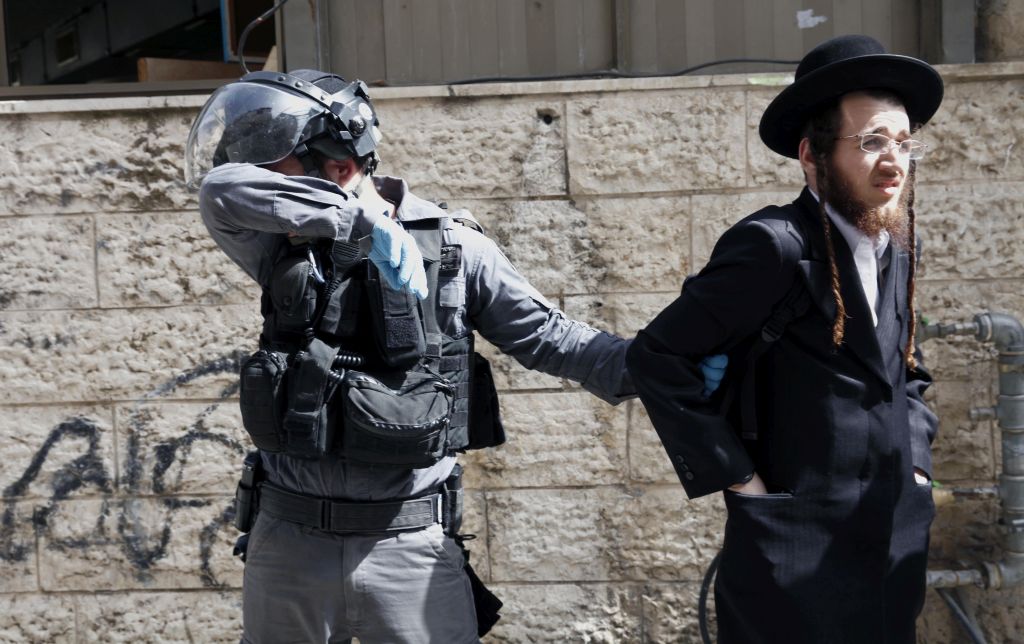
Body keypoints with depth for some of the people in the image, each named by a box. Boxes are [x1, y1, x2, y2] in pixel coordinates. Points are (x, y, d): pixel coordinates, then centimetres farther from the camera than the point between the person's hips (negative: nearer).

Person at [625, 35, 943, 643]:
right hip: (798, 560, -7)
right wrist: (737, 475, -15)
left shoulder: (896, 250, 7)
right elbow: (656, 356, -18)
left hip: (898, 548, 7)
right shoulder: (774, 247, -17)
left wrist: (915, 456, 8)